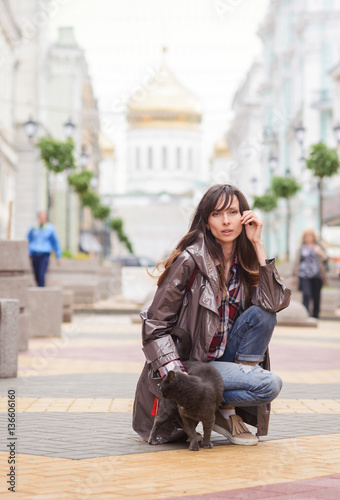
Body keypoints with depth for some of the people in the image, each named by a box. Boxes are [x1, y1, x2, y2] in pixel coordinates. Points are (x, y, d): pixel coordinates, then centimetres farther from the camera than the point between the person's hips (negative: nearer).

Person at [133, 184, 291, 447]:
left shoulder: (245, 261, 2)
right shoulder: (190, 261, -15)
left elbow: (276, 302, -15)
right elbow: (154, 324, -15)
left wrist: (257, 245, -15)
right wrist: (176, 375, -27)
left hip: (222, 359, 7)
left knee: (262, 314, -18)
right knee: (270, 384, -25)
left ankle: (232, 413, -9)